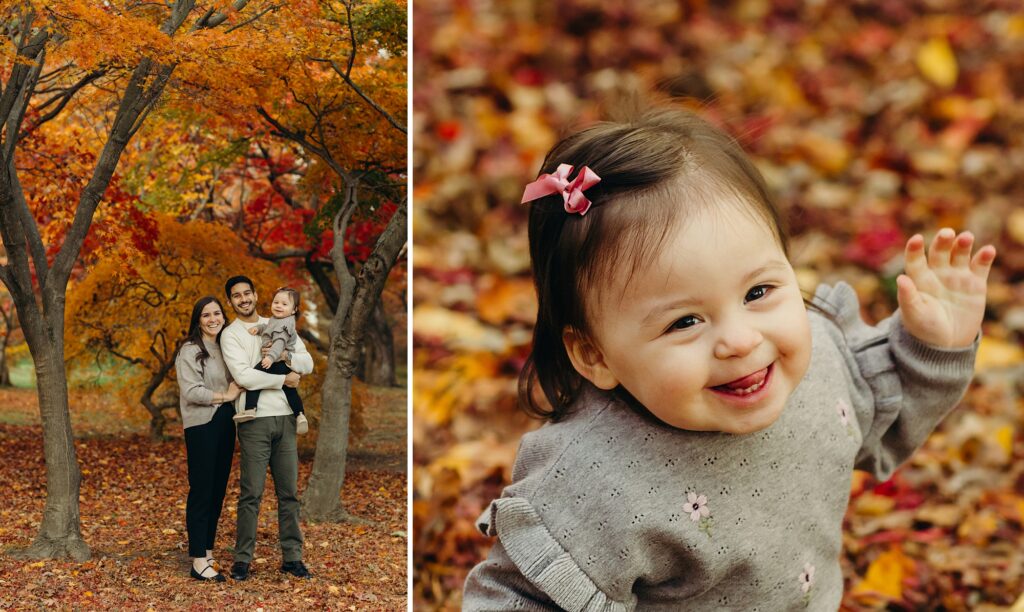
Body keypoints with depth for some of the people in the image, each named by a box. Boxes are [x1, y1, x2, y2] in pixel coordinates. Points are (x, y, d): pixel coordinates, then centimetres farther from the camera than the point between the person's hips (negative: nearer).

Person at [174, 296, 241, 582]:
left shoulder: (226, 348, 16)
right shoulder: (190, 350, -6)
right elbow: (190, 391, -15)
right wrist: (224, 396, -10)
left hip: (225, 425, 7)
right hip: (201, 426, -7)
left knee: (218, 489, 9)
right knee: (201, 490, -7)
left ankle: (208, 552, 17)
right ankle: (199, 561, -6)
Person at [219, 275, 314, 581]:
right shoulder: (230, 335, -1)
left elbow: (308, 363, 9)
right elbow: (244, 376, -15)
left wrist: (286, 357, -10)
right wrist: (284, 379, -9)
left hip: (285, 417, 5)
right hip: (255, 419, -4)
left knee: (289, 492, 8)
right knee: (252, 493, -3)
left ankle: (292, 556, 15)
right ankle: (242, 558, 5)